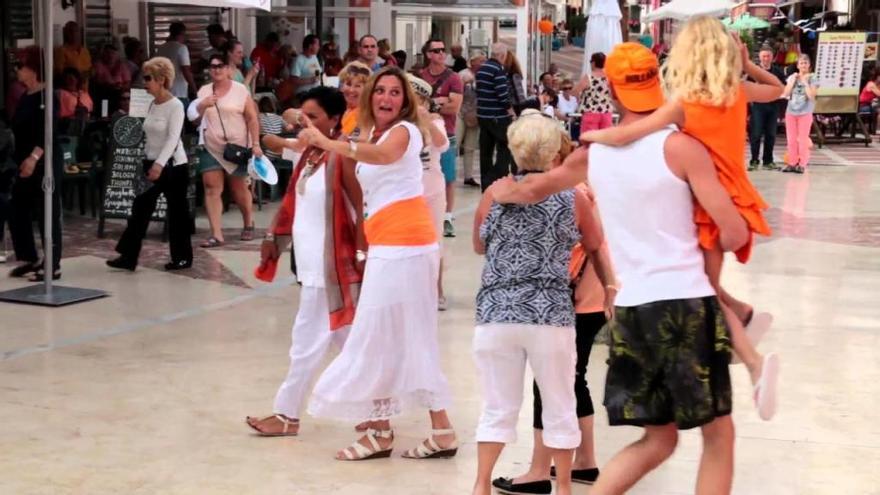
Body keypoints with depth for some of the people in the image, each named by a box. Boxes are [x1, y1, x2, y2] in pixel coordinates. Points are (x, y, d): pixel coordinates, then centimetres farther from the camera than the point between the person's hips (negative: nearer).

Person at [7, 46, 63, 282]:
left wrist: (34, 157, -28)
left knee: (47, 214, -4)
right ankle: (29, 259, 23)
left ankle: (53, 266, 2)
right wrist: (19, 159, 20)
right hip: (25, 164, 9)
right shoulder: (25, 97, 13)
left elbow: (48, 133, -21)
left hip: (45, 163, -9)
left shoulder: (45, 96, -13)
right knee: (16, 211, 11)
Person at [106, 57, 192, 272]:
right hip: (152, 164, 7)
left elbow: (173, 138, -22)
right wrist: (150, 164, 13)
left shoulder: (175, 106, -12)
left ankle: (182, 257, 13)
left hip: (173, 165, -7)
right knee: (140, 208, 1)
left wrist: (159, 164, -31)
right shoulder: (152, 105, 10)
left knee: (177, 211, 2)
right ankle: (129, 256, 1)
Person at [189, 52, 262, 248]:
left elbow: (252, 118, -4)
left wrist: (255, 144, -11)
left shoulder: (240, 90, -2)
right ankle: (216, 235, -10)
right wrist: (203, 105, -13)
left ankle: (248, 225, 33)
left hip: (237, 147, -2)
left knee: (239, 189, 10)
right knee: (211, 189, -8)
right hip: (211, 148, 3)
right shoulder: (204, 91, 7)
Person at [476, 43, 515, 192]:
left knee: (486, 150, 11)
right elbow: (502, 94, -19)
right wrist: (510, 111, -8)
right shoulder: (498, 69, -15)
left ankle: (486, 183, 14)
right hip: (498, 117, -8)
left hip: (482, 116, 8)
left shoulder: (481, 68, 11)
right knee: (505, 149, 0)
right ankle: (498, 180, -8)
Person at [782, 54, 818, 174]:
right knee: (791, 139, 6)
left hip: (805, 112, -4)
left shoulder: (812, 78, -2)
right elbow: (786, 94, -2)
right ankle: (792, 163, 12)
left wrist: (805, 82, -13)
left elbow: (811, 95, -14)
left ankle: (802, 164, -1)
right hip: (791, 111, 4)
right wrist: (793, 81, -7)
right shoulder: (792, 77, 7)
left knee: (803, 139, -4)